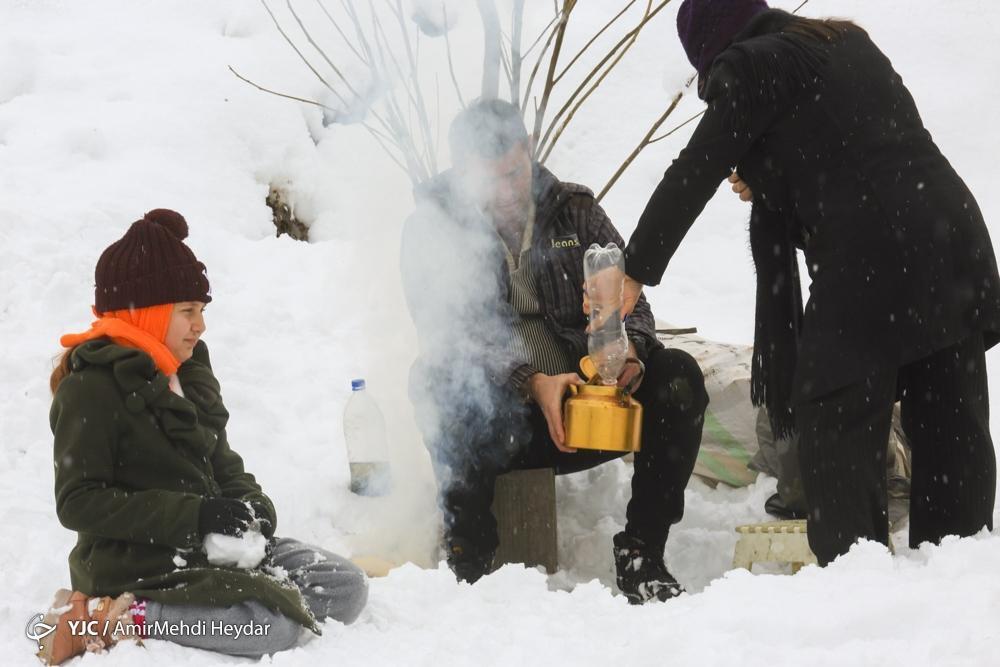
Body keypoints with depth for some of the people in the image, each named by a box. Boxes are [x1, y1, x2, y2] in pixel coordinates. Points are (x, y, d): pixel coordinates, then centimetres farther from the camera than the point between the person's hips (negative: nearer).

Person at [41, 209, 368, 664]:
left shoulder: (188, 371, 13)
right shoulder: (92, 388, -14)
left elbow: (221, 461, 23)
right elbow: (77, 502, -18)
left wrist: (250, 501, -1)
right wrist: (192, 514, -23)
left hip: (209, 548, 10)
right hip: (133, 569, -10)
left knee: (346, 587, 0)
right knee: (274, 628, -27)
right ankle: (115, 620, -15)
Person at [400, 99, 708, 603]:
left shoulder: (574, 211, 10)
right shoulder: (433, 228, 1)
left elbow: (628, 297, 5)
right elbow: (453, 337, -10)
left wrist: (628, 348, -21)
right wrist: (533, 384, -26)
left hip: (587, 402, 3)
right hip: (499, 424, -3)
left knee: (678, 377, -23)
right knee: (442, 382, -36)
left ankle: (641, 556, -15)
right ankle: (469, 567, -26)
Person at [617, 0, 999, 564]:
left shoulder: (754, 66, -1)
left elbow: (693, 175, 0)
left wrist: (635, 272, 6)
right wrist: (770, 189, 29)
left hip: (869, 267, -8)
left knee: (837, 436, 0)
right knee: (952, 433, 9)